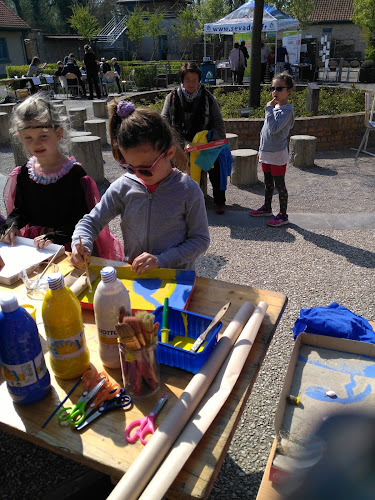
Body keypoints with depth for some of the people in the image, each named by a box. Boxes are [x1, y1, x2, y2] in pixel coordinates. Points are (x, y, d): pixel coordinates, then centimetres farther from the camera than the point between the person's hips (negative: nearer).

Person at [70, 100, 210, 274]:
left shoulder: (188, 190, -11)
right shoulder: (123, 187, -3)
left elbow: (200, 240, -7)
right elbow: (91, 221, 7)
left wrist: (161, 260, -18)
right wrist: (80, 245, -14)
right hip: (132, 277, 2)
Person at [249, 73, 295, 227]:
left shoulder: (287, 110, -16)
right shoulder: (274, 107, 10)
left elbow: (274, 129, -30)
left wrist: (269, 109, -22)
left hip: (277, 154, -8)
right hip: (266, 152, 8)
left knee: (279, 184, -1)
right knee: (268, 182, 19)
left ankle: (283, 215, 9)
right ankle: (267, 207, 35)